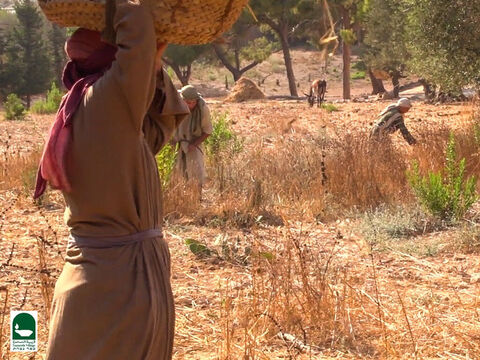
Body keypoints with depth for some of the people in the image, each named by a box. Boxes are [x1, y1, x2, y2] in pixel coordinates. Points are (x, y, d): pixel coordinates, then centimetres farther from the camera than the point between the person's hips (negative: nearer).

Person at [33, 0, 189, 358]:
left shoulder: (81, 113, 10)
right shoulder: (106, 100, -17)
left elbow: (157, 129, 21)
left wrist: (154, 67, 12)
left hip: (97, 271, 9)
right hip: (125, 275, -9)